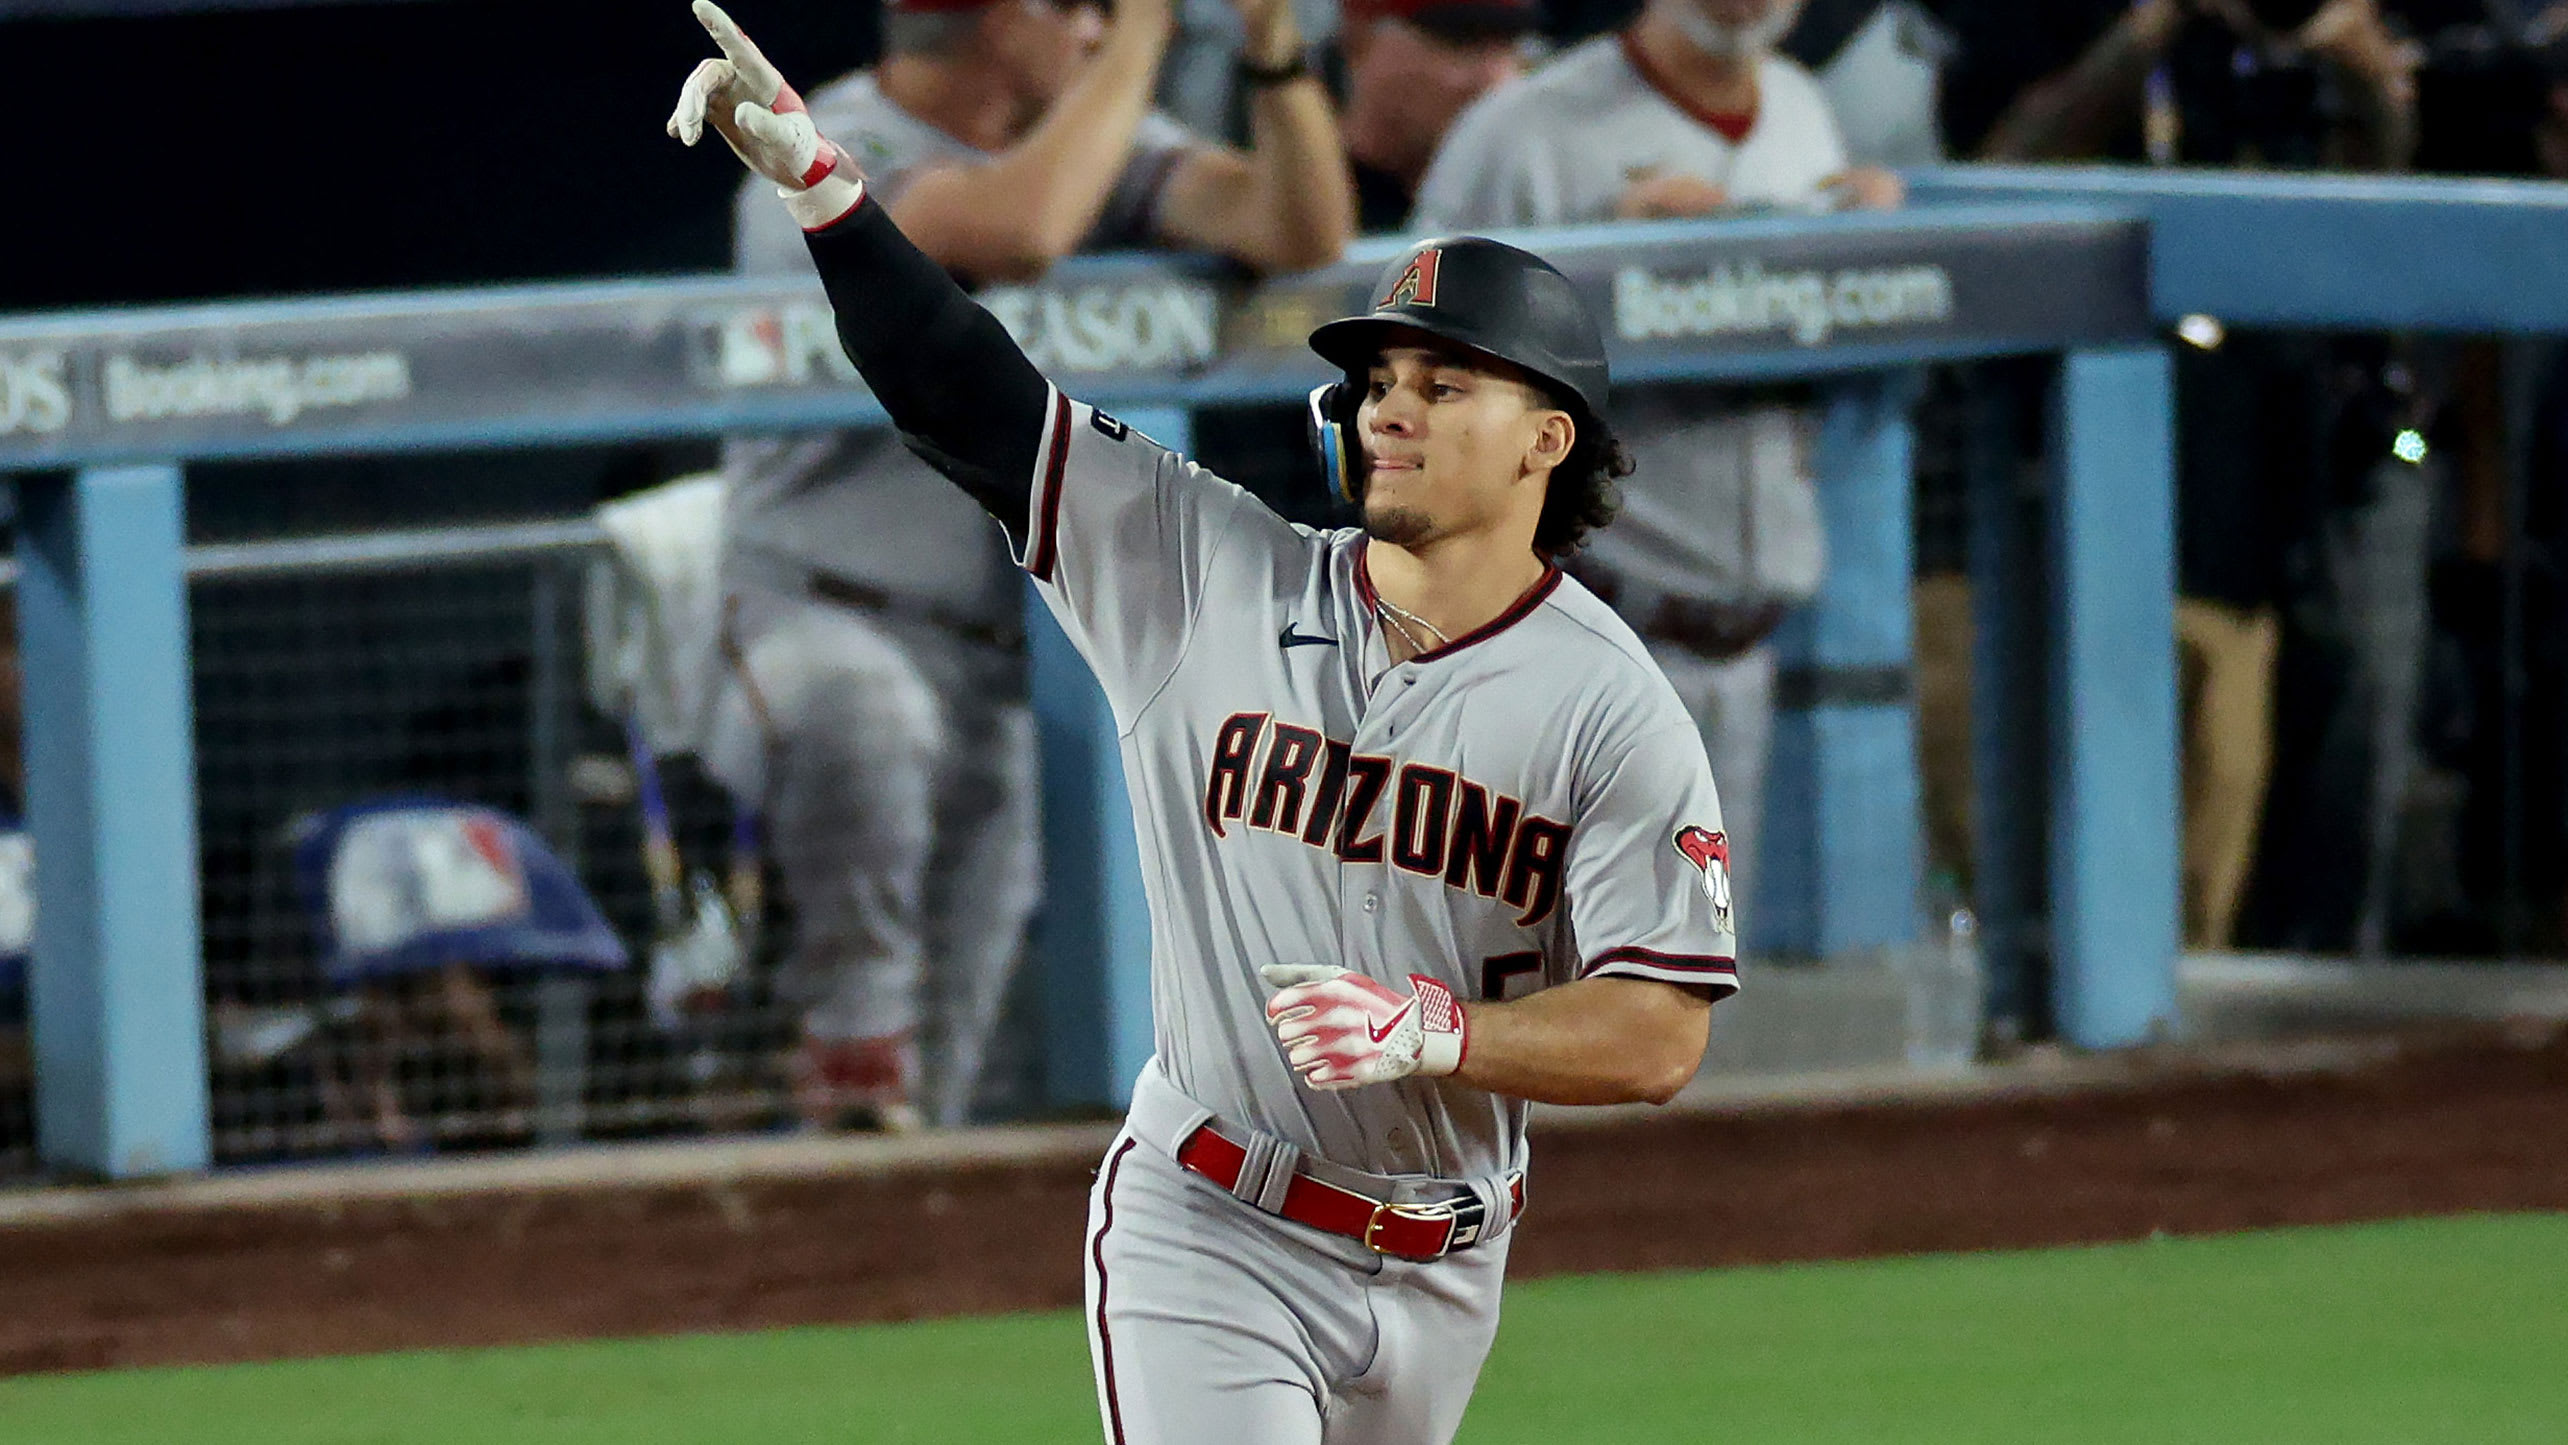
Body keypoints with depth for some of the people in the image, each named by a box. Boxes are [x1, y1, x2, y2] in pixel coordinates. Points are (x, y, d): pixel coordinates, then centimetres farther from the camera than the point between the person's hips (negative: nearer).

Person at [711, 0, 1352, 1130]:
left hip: (992, 672, 6)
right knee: (865, 710, -42)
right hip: (812, 615, -6)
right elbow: (1019, 233, -32)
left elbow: (1297, 233, -3)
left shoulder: (1093, 139, 9)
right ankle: (856, 1030, -25)